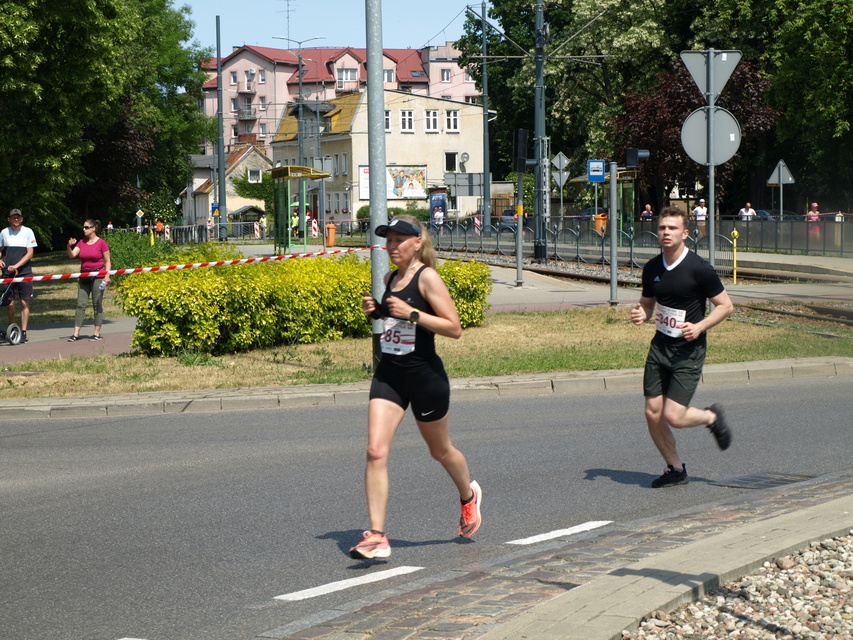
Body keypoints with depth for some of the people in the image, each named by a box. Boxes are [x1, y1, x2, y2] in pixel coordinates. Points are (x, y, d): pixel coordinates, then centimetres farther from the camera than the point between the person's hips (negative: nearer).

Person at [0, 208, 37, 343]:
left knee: (24, 302, -3)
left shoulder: (28, 232, 0)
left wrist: (16, 266, -15)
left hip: (24, 271, -2)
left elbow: (30, 253, -4)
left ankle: (23, 332, 0)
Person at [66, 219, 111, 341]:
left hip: (97, 276, -4)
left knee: (97, 305, 0)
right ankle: (76, 334, -1)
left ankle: (97, 333, 6)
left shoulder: (101, 243, -3)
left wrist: (107, 275, -11)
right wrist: (69, 246, -19)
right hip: (84, 276, 4)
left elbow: (107, 261, -1)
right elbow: (72, 255, 0)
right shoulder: (81, 243, 10)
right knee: (80, 305, 0)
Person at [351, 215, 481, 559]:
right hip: (388, 375, 5)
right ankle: (376, 536, -12)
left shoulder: (427, 277, -12)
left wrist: (412, 313, -23)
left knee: (440, 450, 15)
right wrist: (375, 311, 5)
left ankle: (468, 495, 47)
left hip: (425, 375, -5)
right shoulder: (390, 278, 9)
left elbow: (454, 328, -15)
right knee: (375, 451, -11)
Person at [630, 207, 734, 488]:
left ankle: (711, 417, 20)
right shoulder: (652, 268, 4)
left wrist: (699, 327, -19)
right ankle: (675, 469, 22)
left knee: (673, 416, -12)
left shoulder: (699, 269, -13)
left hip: (689, 350, -6)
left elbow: (725, 306, -5)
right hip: (660, 346, 6)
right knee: (652, 413, 2)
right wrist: (641, 314, -4)